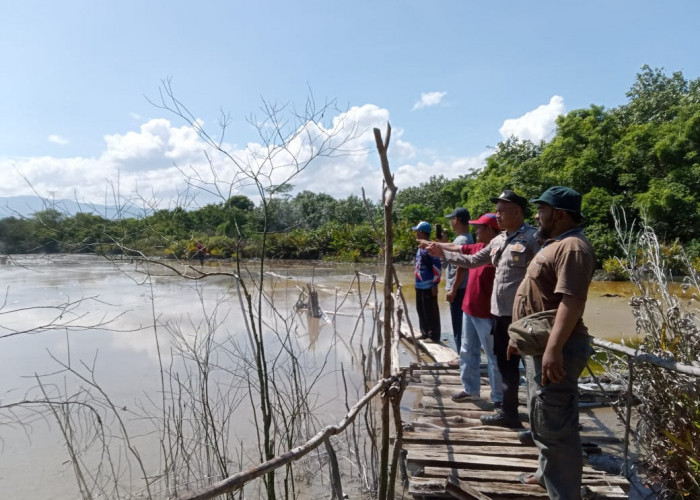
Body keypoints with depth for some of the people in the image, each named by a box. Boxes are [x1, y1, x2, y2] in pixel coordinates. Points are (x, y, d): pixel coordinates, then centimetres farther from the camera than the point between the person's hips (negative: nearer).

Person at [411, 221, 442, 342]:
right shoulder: (420, 248, 13)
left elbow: (438, 267, -18)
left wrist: (435, 284, -18)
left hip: (428, 286, -10)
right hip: (419, 286, 10)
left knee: (431, 312, -3)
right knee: (421, 311, 17)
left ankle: (434, 337, 5)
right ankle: (425, 333, 28)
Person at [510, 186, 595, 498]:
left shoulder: (572, 247, -18)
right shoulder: (556, 245, 17)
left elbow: (571, 301, -28)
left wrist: (554, 349, -34)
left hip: (555, 350, -11)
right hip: (539, 345, 11)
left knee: (555, 426, -4)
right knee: (543, 420, 22)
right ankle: (548, 474, 38)